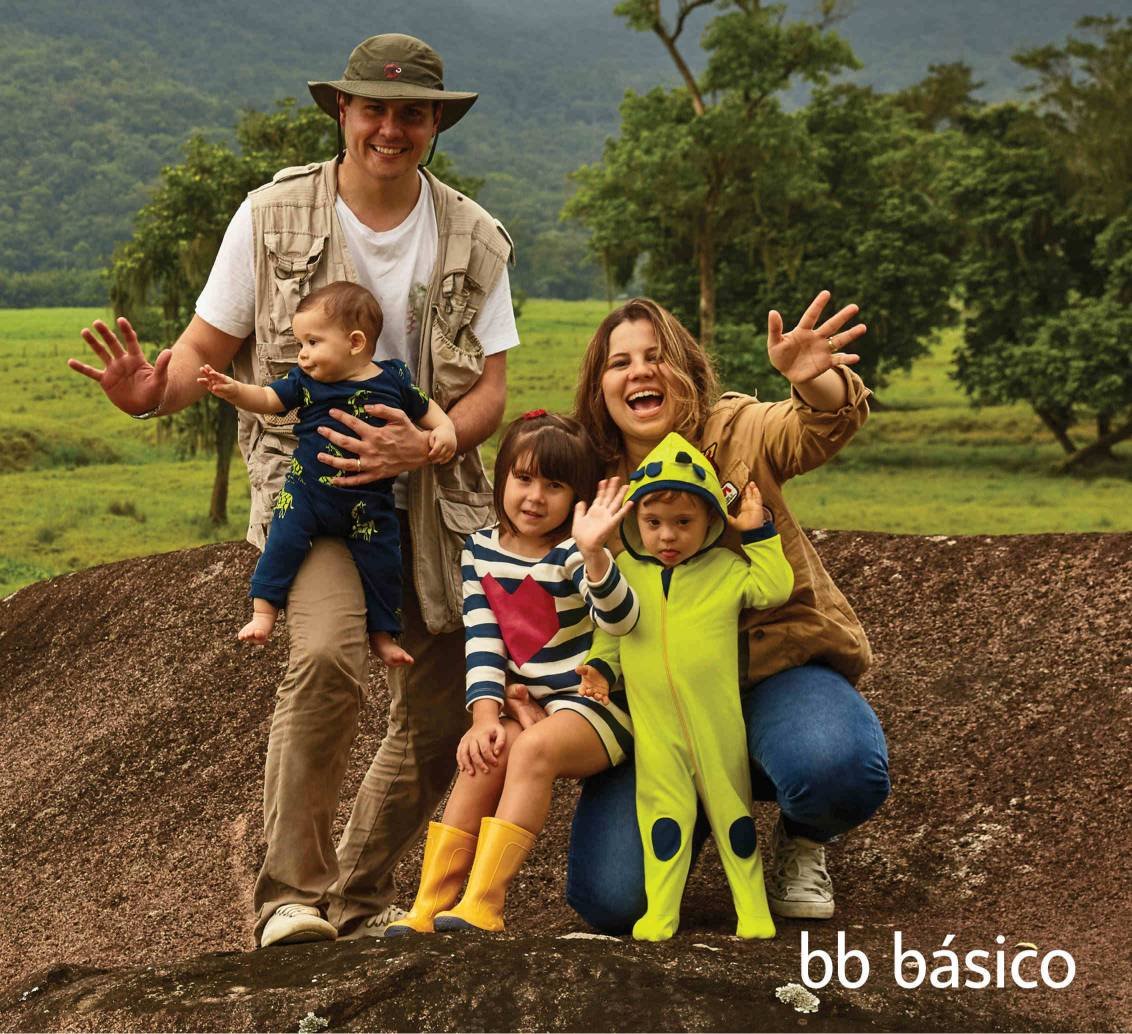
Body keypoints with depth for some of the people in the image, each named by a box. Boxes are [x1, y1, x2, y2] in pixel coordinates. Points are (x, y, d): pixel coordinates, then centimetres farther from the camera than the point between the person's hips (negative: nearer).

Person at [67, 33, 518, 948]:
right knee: (329, 649, -30)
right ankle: (290, 892, -16)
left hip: (435, 493, 4)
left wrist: (422, 447, -18)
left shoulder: (473, 240, 4)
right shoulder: (273, 217, -2)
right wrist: (151, 391, -22)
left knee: (445, 714, 6)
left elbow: (489, 390, 2)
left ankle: (362, 895, 28)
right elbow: (208, 349, 1)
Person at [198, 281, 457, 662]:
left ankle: (383, 634, 20)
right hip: (308, 490, 0)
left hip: (370, 501, 0)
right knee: (284, 542, -16)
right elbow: (267, 399, -5)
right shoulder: (305, 381, -3)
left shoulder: (394, 378, -4)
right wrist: (234, 391, -24)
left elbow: (425, 409, 8)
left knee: (381, 564, 3)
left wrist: (444, 430, -11)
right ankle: (263, 612, -6)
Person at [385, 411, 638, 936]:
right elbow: (481, 641, 0)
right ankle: (432, 903, -21)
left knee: (533, 747, -30)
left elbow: (619, 621, -29)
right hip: (528, 704, 5)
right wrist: (485, 714, -14)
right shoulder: (480, 550, 5)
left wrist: (593, 554, -47)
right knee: (486, 754, -22)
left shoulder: (572, 554, -12)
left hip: (596, 702, -5)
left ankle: (483, 903, -34)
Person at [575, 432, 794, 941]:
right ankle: (659, 912, 11)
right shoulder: (625, 571, 7)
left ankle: (752, 909, 18)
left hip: (717, 720, -1)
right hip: (654, 723, 1)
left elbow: (776, 588, -6)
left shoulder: (726, 569, 3)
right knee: (665, 812, 2)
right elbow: (609, 629, 14)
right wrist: (600, 666, -2)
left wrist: (759, 534, -7)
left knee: (730, 804, 8)